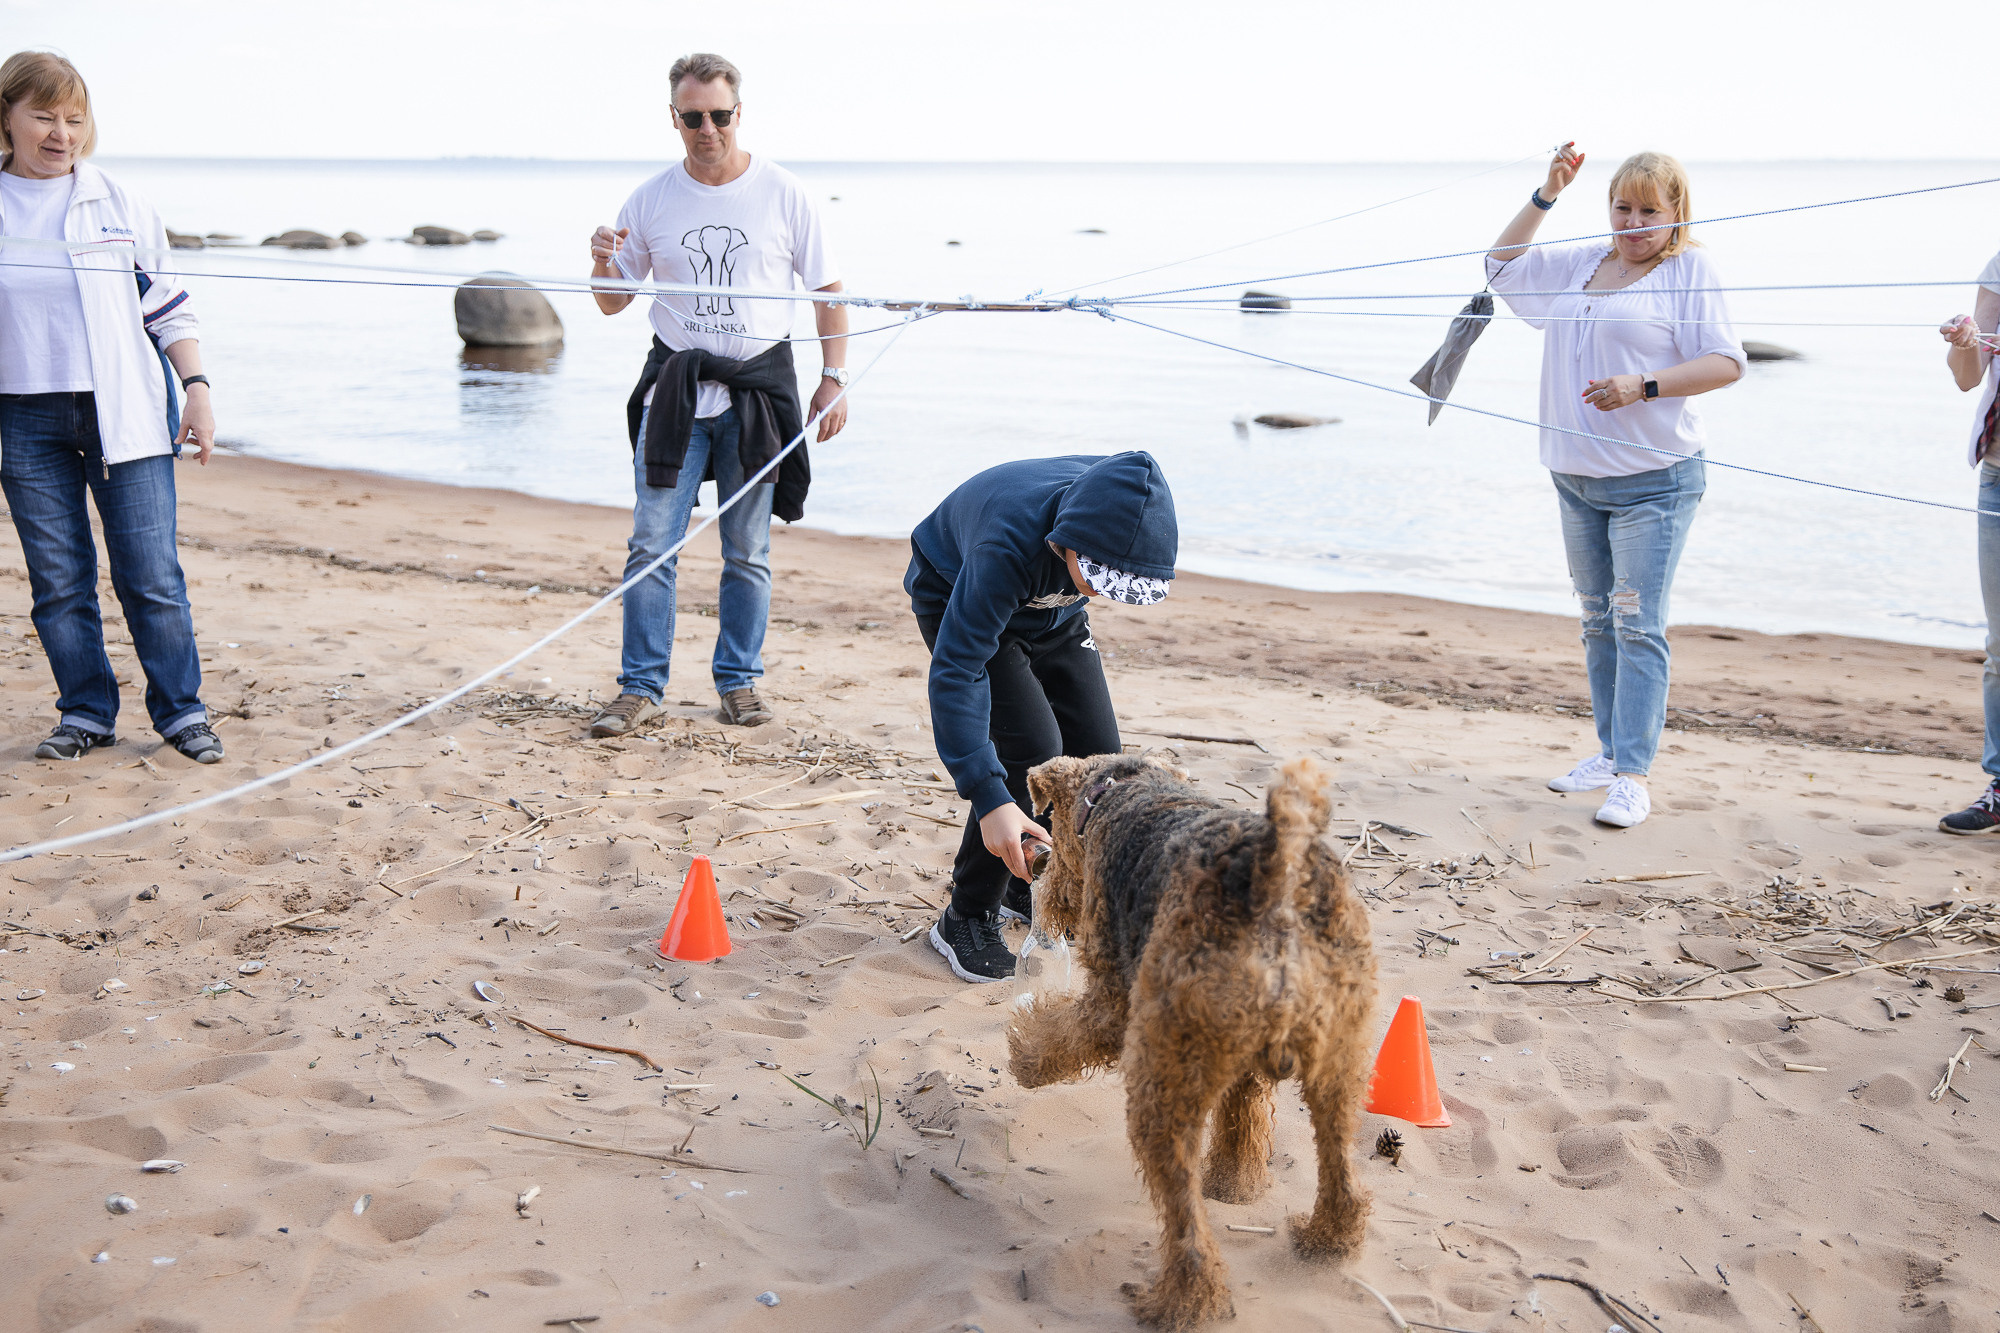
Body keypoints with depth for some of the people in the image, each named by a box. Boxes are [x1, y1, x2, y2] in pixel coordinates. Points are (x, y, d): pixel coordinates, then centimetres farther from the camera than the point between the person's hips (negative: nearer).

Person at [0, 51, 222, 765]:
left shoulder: (120, 205, 6)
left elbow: (167, 306, 10)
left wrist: (196, 388, 2)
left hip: (125, 410, -1)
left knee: (152, 574, -2)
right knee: (58, 579, 4)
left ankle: (181, 711, 9)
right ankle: (85, 713, 17)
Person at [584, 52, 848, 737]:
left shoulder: (782, 192, 1)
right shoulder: (650, 200, 4)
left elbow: (827, 289, 6)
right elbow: (613, 302, 10)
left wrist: (834, 380, -2)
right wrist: (602, 266, -12)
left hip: (759, 387, -1)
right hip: (674, 389, 1)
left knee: (748, 552, 5)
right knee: (651, 545, -4)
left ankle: (739, 681, 18)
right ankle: (641, 685, 6)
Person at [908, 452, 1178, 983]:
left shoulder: (1124, 519, -29)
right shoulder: (1007, 549, -45)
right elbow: (955, 672, -46)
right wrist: (989, 798, -53)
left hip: (1051, 610, 6)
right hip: (957, 605, -5)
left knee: (1096, 750, -4)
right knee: (1033, 750, -21)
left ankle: (1032, 887, 19)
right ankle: (967, 916, -5)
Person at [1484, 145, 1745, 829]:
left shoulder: (1690, 268, -5)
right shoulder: (1583, 262, 13)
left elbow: (1727, 362, -11)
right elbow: (1502, 265, 23)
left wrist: (1644, 386, -22)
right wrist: (1546, 195, 13)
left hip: (1653, 478, -7)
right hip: (1577, 477, 7)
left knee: (1637, 625, -9)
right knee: (1598, 620, 13)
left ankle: (1633, 777, -8)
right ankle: (1611, 750, 24)